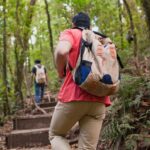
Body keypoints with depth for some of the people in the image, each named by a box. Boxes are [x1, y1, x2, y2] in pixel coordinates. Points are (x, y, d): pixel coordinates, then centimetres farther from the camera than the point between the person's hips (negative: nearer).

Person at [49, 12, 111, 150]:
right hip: (99, 101, 5)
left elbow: (61, 51, -17)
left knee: (55, 135, 17)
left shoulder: (70, 33, 6)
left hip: (74, 97, -4)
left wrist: (61, 73, 0)